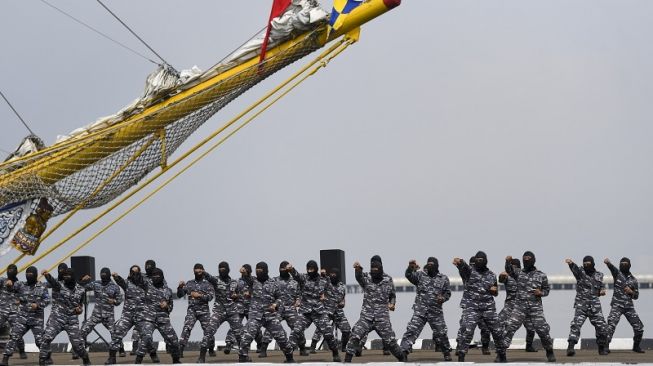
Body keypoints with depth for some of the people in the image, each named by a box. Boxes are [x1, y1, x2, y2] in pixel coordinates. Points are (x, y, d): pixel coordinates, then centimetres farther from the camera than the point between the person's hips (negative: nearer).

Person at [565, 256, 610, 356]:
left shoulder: (599, 275, 11)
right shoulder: (580, 272, -1)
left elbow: (601, 285, 25)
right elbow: (574, 268, -23)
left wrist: (602, 290, -1)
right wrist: (570, 263, -47)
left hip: (595, 306, 3)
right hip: (581, 305, -3)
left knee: (602, 327, 2)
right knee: (576, 324, -20)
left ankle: (602, 348, 21)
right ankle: (570, 347, -26)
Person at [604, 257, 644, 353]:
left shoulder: (634, 280, 11)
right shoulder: (617, 273, 3)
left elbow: (636, 296, 15)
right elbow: (611, 266, -21)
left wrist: (631, 292, -8)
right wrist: (607, 262, -43)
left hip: (629, 306, 4)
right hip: (617, 305, -4)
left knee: (639, 327, 3)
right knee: (611, 325, -19)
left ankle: (636, 346, 23)